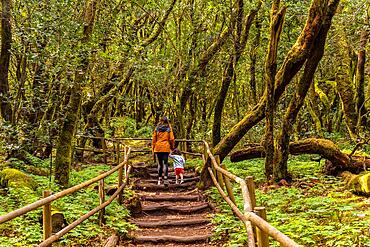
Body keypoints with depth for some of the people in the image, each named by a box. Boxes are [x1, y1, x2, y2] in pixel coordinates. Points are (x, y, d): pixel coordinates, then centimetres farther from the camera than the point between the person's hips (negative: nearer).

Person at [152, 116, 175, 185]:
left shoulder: (157, 129, 6)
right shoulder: (169, 129, 1)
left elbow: (154, 139, 6)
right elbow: (171, 139, -1)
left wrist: (153, 148, 12)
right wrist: (172, 147, 12)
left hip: (158, 148, 2)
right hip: (166, 148, -2)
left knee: (160, 164, 11)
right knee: (165, 163, -1)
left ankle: (160, 179, 10)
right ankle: (165, 179, -12)